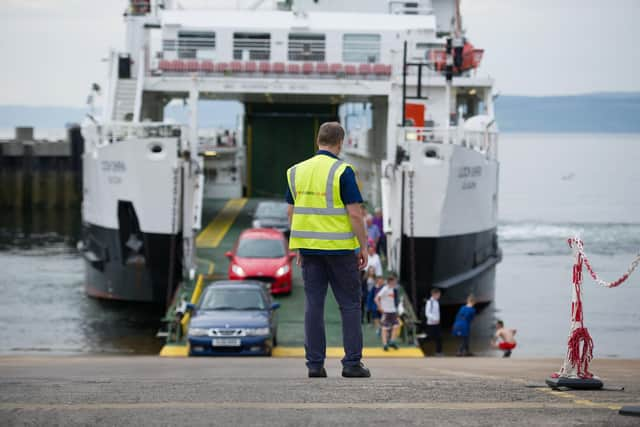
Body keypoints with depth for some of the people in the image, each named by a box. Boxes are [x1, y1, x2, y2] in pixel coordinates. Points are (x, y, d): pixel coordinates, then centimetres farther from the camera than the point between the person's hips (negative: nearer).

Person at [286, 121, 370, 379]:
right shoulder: (342, 171, -11)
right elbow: (355, 213, -13)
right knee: (349, 304, 5)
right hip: (339, 248, -4)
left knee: (313, 304, 5)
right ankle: (352, 363, 2)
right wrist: (364, 247, -5)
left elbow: (292, 212, 9)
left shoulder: (298, 171, 5)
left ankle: (315, 364, 2)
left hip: (309, 248, 4)